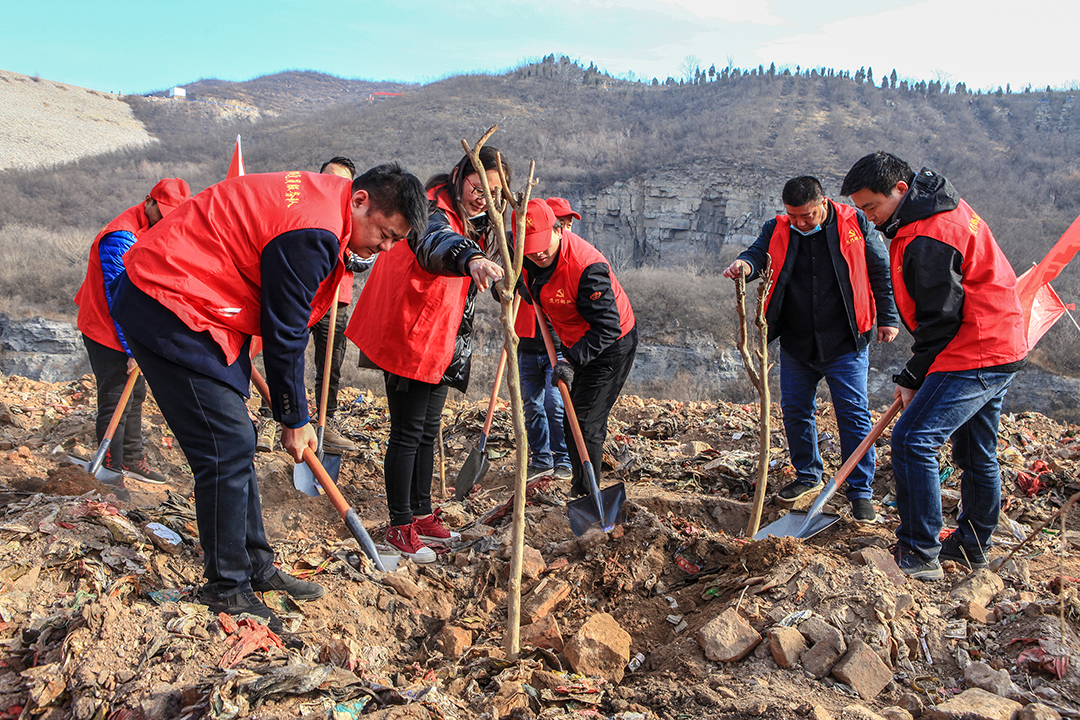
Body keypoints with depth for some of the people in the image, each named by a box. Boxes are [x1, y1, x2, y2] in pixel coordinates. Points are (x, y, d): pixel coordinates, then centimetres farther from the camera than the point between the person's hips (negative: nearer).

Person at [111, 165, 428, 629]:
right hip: (166, 310, -11)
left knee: (235, 443, 13)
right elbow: (285, 334, -17)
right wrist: (295, 420, -5)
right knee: (228, 447, -10)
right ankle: (226, 590, 3)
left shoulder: (319, 198, 8)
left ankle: (255, 566, 24)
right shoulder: (312, 231, -23)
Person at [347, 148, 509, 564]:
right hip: (409, 337, -9)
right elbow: (435, 243, -46)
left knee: (428, 432, 15)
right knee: (407, 433, -4)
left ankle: (421, 514, 27)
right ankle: (400, 526, 6)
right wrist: (471, 258, -64)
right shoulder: (434, 210, -19)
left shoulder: (475, 222, 11)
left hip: (442, 342, 9)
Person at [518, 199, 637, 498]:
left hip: (611, 347, -8)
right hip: (575, 343, 9)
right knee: (570, 421, 16)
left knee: (585, 423, -11)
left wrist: (572, 360, -41)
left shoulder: (587, 267, -35)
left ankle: (586, 496, 0)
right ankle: (579, 484, 32)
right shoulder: (525, 258, -11)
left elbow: (607, 326, -34)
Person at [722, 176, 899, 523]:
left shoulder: (856, 224, -4)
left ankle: (861, 492, 10)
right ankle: (808, 476, 32)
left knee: (853, 414, -2)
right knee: (795, 409, 12)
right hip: (796, 344, 3)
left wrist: (887, 318, 3)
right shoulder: (776, 229, 1)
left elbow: (881, 271, 4)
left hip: (844, 343, -3)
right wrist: (745, 265, -38)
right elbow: (758, 253, -13)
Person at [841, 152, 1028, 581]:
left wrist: (912, 377, -9)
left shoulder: (928, 238, -22)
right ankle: (972, 547, 32)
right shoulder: (940, 208, 12)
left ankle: (921, 557, -11)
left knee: (913, 440, -15)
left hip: (974, 355, -11)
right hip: (1001, 351, 11)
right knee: (976, 452, 18)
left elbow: (940, 319, -19)